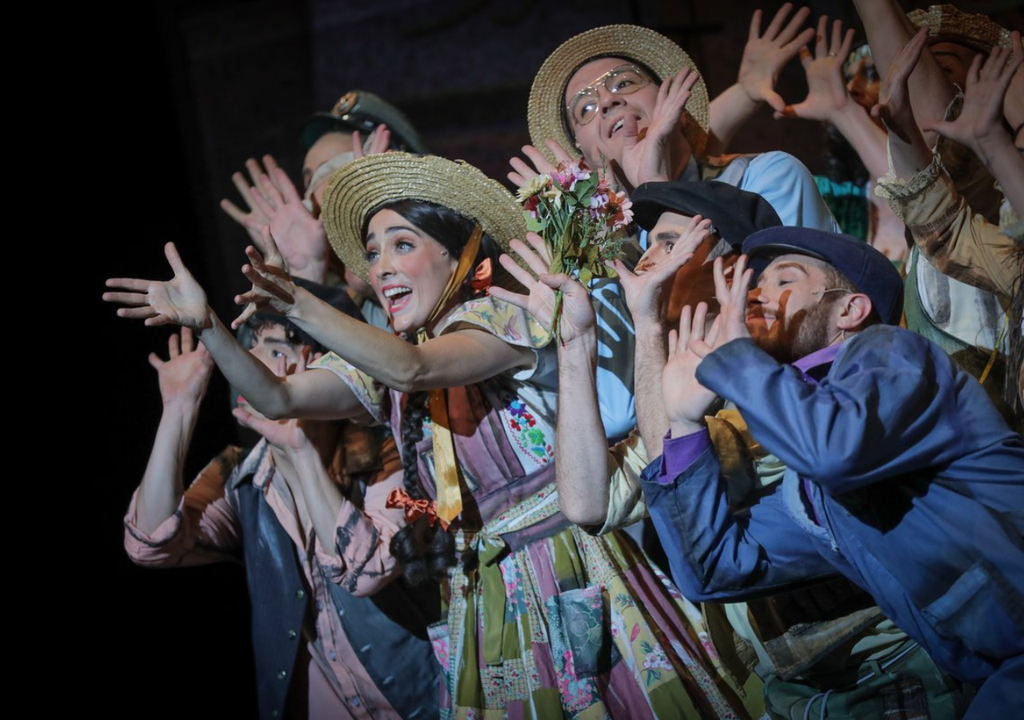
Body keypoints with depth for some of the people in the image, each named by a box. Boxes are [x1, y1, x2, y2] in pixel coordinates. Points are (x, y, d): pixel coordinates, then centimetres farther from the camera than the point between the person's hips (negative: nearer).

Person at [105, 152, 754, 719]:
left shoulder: (503, 315, -7)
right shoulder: (381, 369, 12)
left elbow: (416, 368, -25)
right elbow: (278, 398, -1)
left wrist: (301, 308, -36)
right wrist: (207, 324, -16)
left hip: (572, 582, -5)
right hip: (483, 596, 6)